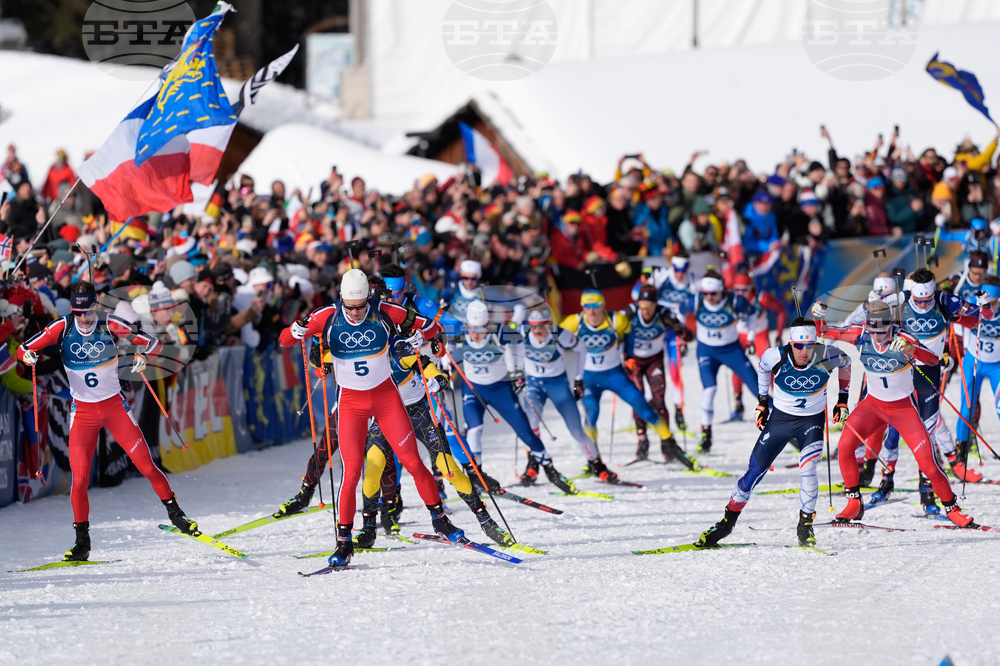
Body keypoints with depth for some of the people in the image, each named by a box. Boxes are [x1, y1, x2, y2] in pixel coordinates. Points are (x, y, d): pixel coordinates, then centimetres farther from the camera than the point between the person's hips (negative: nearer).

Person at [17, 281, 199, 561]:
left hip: (115, 406, -1)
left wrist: (143, 355, -27)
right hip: (82, 410, 1)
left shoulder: (110, 325, -11)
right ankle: (82, 542, 2)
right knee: (79, 477, -9)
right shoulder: (62, 328, -8)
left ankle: (175, 514, 12)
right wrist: (29, 355, -27)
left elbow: (153, 342, -5)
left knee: (145, 464, -6)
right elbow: (24, 349, -3)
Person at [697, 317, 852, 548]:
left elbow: (845, 362, 2)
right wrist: (763, 401, 8)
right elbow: (763, 367, 3)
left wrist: (843, 399, 3)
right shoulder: (776, 356, -23)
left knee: (807, 470, -23)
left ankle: (805, 526, -9)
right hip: (780, 417, 1)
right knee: (755, 470, 1)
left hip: (812, 420, -1)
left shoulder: (826, 357, -23)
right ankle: (728, 521, 17)